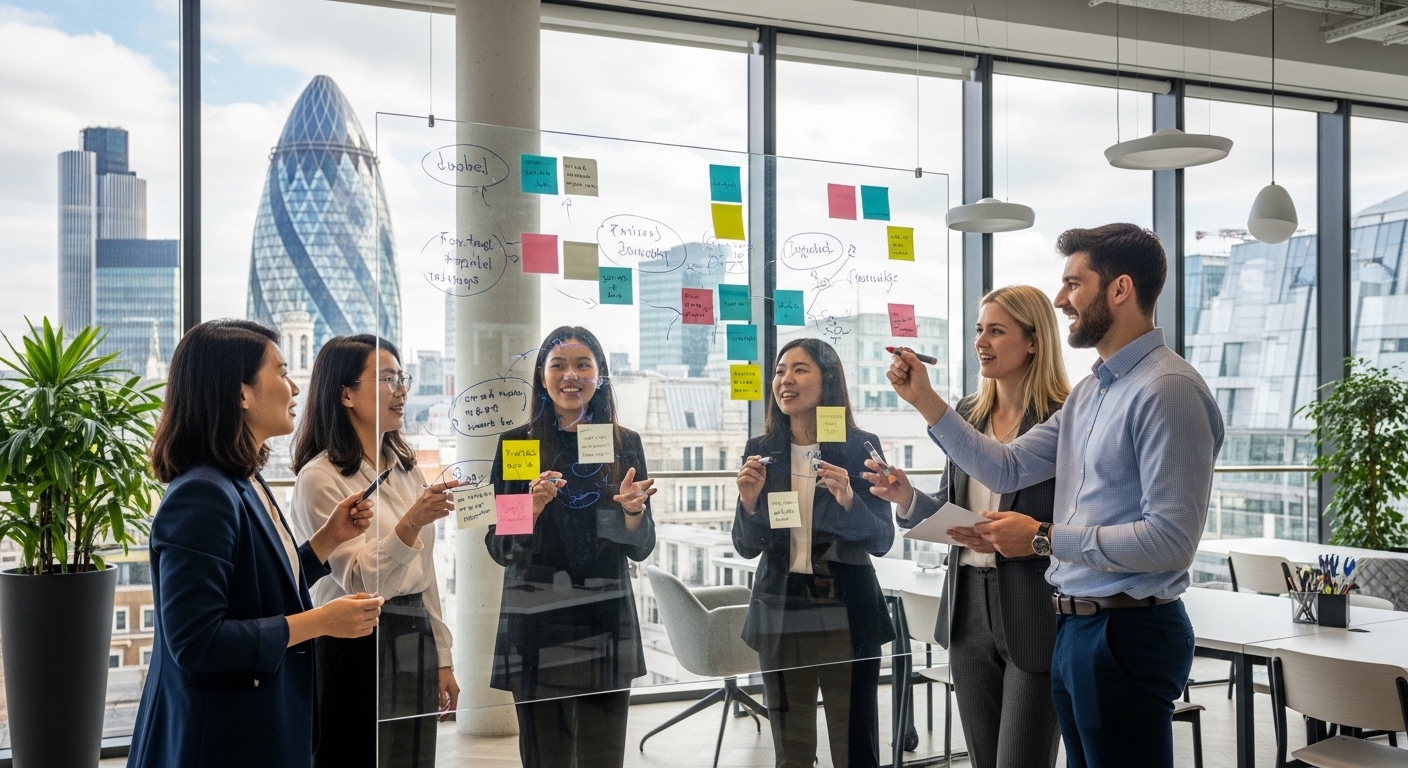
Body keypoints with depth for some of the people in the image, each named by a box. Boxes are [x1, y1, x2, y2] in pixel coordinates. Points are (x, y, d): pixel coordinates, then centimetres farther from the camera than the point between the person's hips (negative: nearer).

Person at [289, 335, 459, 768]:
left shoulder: (404, 469, 12)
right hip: (357, 646, -7)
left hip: (415, 640, 7)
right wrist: (411, 523, -32)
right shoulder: (320, 478, -10)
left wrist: (441, 658, 14)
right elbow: (359, 579, -17)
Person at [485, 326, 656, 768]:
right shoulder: (516, 444, 1)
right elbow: (500, 550, -1)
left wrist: (633, 511, -14)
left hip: (606, 621, 1)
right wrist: (534, 506, -19)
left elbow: (641, 549, 6)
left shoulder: (624, 444, 5)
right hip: (536, 623, -1)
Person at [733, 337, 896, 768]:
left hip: (847, 617, -3)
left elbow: (882, 541, -6)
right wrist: (749, 500, -15)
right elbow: (746, 548, 4)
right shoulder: (761, 451, 3)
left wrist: (848, 500, -24)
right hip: (780, 616, 3)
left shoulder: (860, 447, -5)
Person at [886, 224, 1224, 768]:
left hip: (1127, 634, -9)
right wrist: (925, 401, 7)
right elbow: (1007, 469, 12)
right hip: (1073, 627, 9)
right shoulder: (1089, 391, 13)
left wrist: (1044, 538, -16)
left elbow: (1170, 539, -22)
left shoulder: (1168, 389, -17)